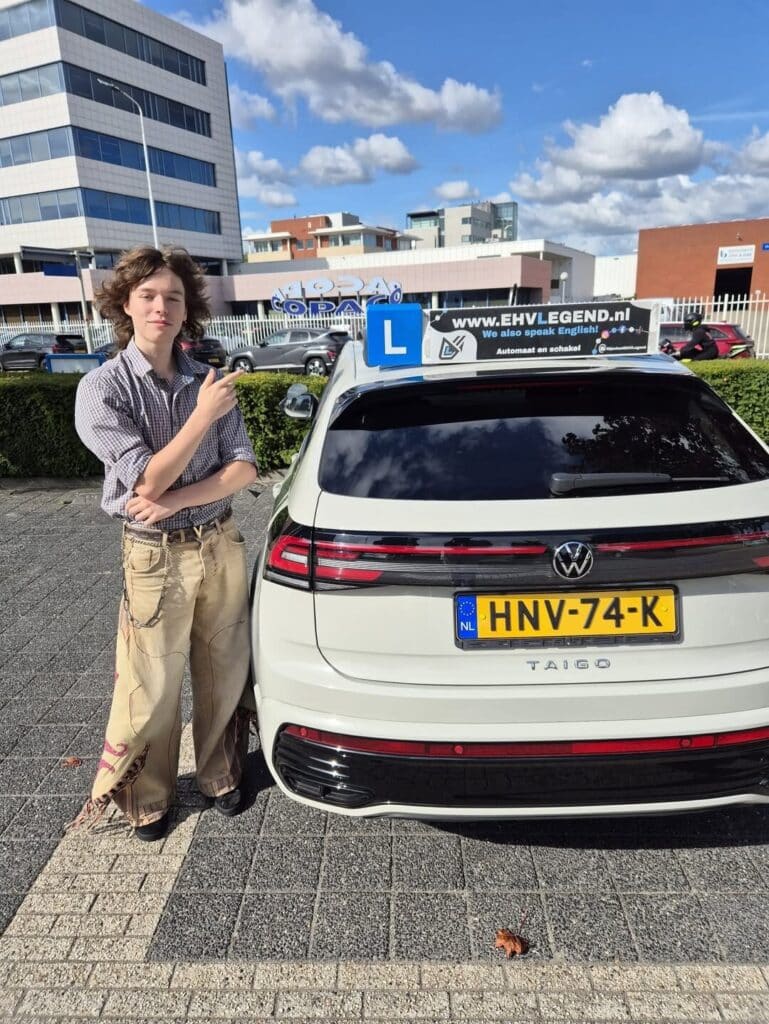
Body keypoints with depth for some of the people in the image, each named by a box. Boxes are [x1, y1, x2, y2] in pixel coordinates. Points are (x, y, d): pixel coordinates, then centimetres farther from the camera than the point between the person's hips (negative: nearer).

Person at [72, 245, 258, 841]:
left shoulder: (208, 382, 1)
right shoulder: (102, 389, -9)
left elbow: (244, 468, -4)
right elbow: (148, 483, -17)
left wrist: (175, 500, -16)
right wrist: (204, 416, -19)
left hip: (222, 545, 4)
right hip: (156, 556, -3)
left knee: (224, 675, 15)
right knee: (152, 690, 7)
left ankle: (222, 775, 39)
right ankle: (148, 799, 33)